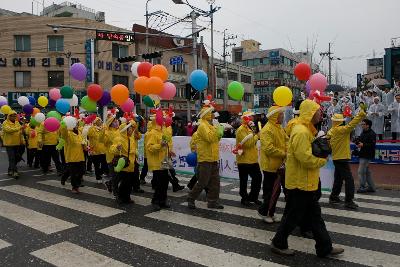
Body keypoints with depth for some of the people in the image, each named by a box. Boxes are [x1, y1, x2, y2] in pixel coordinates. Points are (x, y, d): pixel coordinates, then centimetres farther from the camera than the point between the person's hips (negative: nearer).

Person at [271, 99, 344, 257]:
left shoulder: (305, 130, 13)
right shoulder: (301, 132, -22)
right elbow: (306, 158, -28)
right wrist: (322, 159, -11)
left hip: (306, 183, 10)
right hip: (300, 183, -10)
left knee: (315, 215, 16)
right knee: (293, 216, 4)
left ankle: (325, 247, 27)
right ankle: (278, 244, 20)